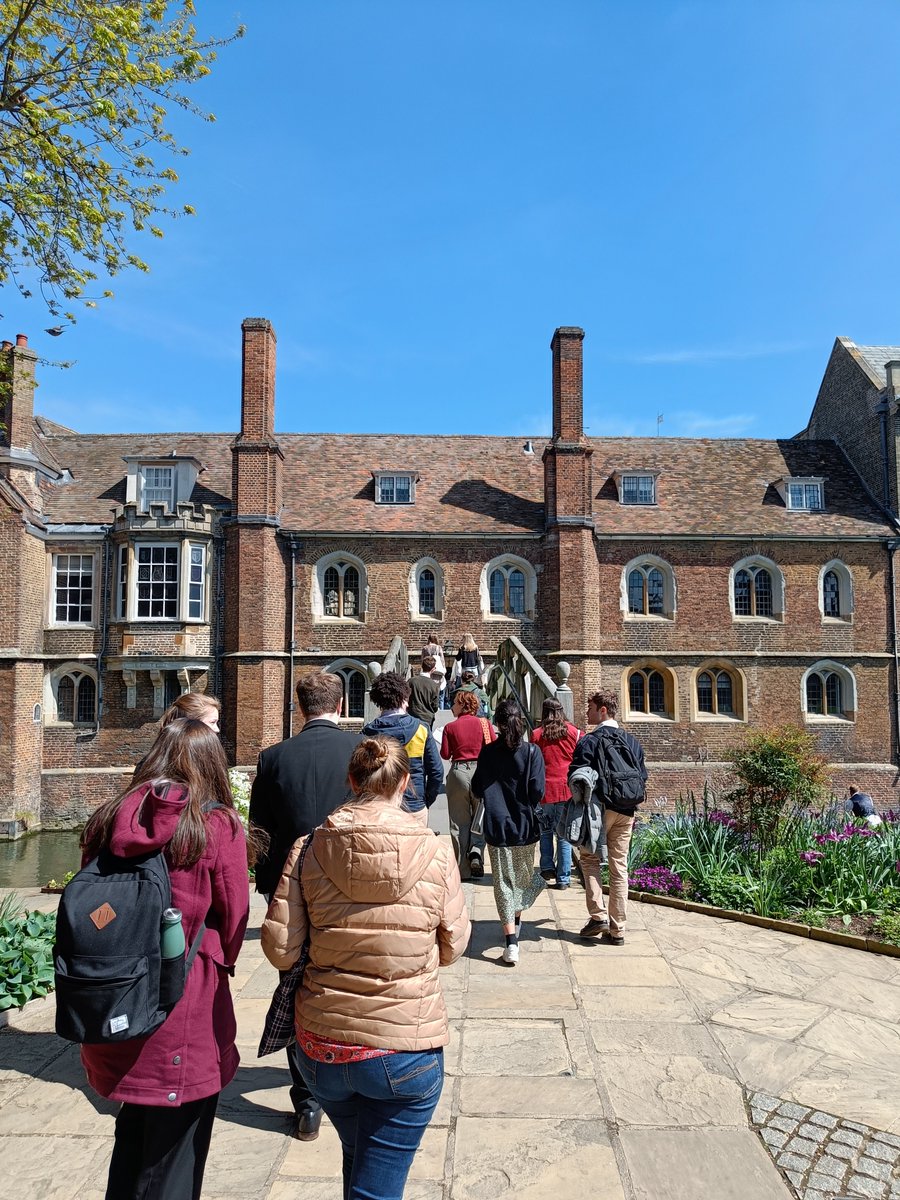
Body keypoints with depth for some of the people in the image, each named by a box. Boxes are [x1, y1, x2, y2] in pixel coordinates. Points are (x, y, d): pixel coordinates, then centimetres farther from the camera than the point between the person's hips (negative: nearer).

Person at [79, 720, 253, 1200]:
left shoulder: (108, 819, -2)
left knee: (133, 1131, 26)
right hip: (186, 1012, -4)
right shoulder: (218, 826, -14)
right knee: (174, 1156, 15)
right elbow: (233, 921, -5)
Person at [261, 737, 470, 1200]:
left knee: (358, 1157, 30)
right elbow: (451, 948, -1)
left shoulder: (309, 848, -10)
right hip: (407, 1048, -2)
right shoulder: (436, 853, -12)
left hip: (322, 1046, 3)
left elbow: (279, 949, -7)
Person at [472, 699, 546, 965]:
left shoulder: (487, 752, -5)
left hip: (496, 827, 0)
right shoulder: (531, 752, -9)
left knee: (503, 882, 5)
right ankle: (517, 921, 38)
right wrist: (527, 807, 7)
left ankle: (511, 941, -2)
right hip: (524, 826, 0)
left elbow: (477, 789, 0)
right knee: (524, 876, 21)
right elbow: (538, 791, -12)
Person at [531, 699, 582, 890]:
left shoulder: (537, 734, -1)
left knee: (545, 830, 18)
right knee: (564, 834, 5)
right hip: (568, 788, 1)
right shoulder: (574, 732, 1)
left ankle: (547, 867, 9)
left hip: (545, 788, 0)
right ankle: (563, 878, 8)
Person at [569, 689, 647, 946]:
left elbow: (576, 776, -13)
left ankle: (598, 916, -1)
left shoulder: (589, 741, -10)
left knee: (590, 858, 11)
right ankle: (617, 929, 12)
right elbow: (642, 776, 12)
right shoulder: (632, 741, 8)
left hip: (598, 808, -5)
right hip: (625, 811, 5)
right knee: (619, 867, 8)